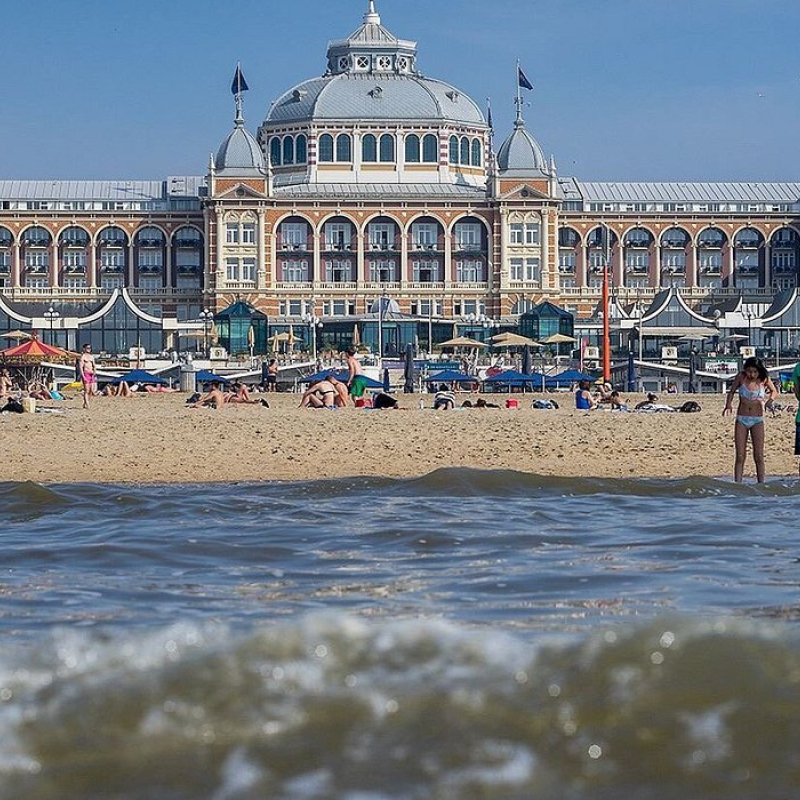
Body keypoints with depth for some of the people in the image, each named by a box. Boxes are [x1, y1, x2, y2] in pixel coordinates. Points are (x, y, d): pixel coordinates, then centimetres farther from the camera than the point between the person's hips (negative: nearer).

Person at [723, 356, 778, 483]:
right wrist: (728, 405, -9)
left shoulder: (764, 379, -6)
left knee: (759, 456, -2)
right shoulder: (741, 377, -6)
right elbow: (731, 391, 10)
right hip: (741, 420, 0)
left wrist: (768, 399, -10)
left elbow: (774, 391, 12)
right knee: (740, 456, -3)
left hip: (757, 421, 0)